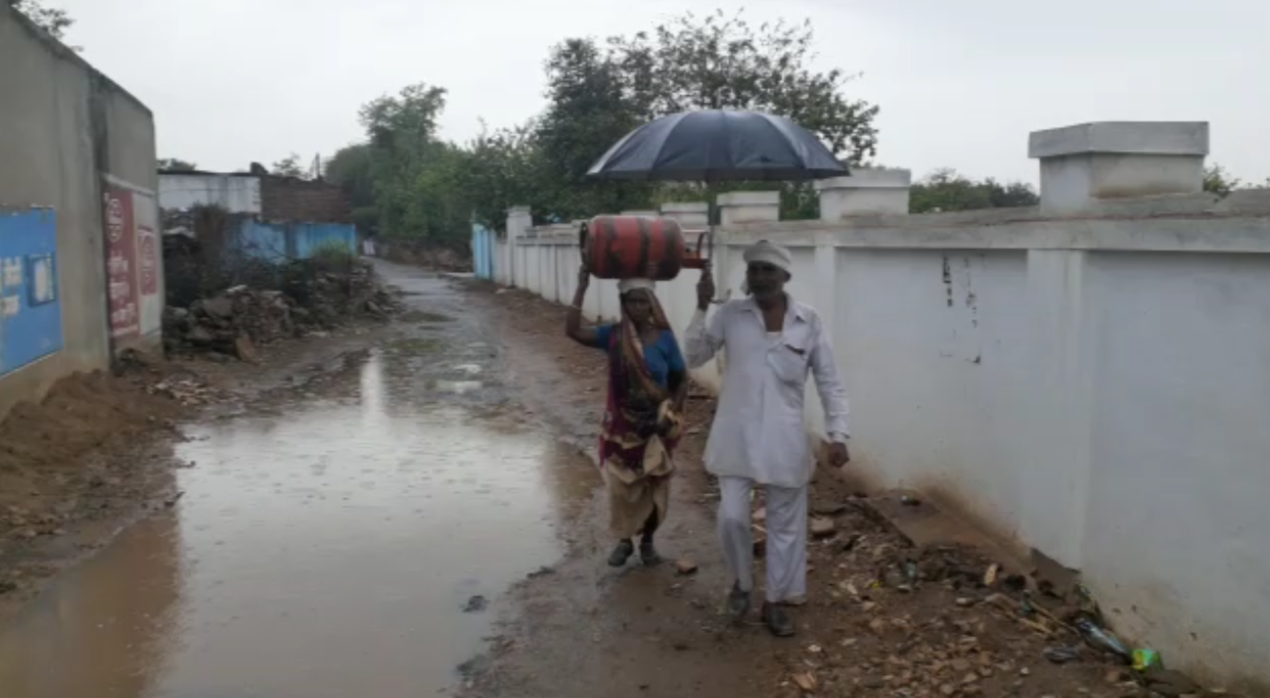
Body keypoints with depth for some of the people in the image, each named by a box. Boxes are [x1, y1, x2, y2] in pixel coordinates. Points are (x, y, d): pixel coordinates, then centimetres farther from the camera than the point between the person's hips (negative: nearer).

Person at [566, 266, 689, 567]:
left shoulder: (664, 338, -10)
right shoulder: (613, 335, -9)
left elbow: (682, 379, -3)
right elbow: (573, 331, -23)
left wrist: (673, 412, -16)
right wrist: (582, 288, -27)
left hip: (656, 426, 0)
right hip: (621, 425, 1)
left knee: (655, 487, 11)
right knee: (621, 486, 10)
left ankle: (647, 541, 32)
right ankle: (624, 540, 31)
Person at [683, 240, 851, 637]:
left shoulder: (809, 322, -4)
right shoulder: (730, 315, -3)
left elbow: (829, 382, 1)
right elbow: (693, 357, -5)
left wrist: (837, 435, -6)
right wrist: (701, 308, -15)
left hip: (784, 439, 0)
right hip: (736, 437, 0)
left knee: (786, 523, 10)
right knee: (732, 517, 1)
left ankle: (776, 601, 29)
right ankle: (742, 583, 29)